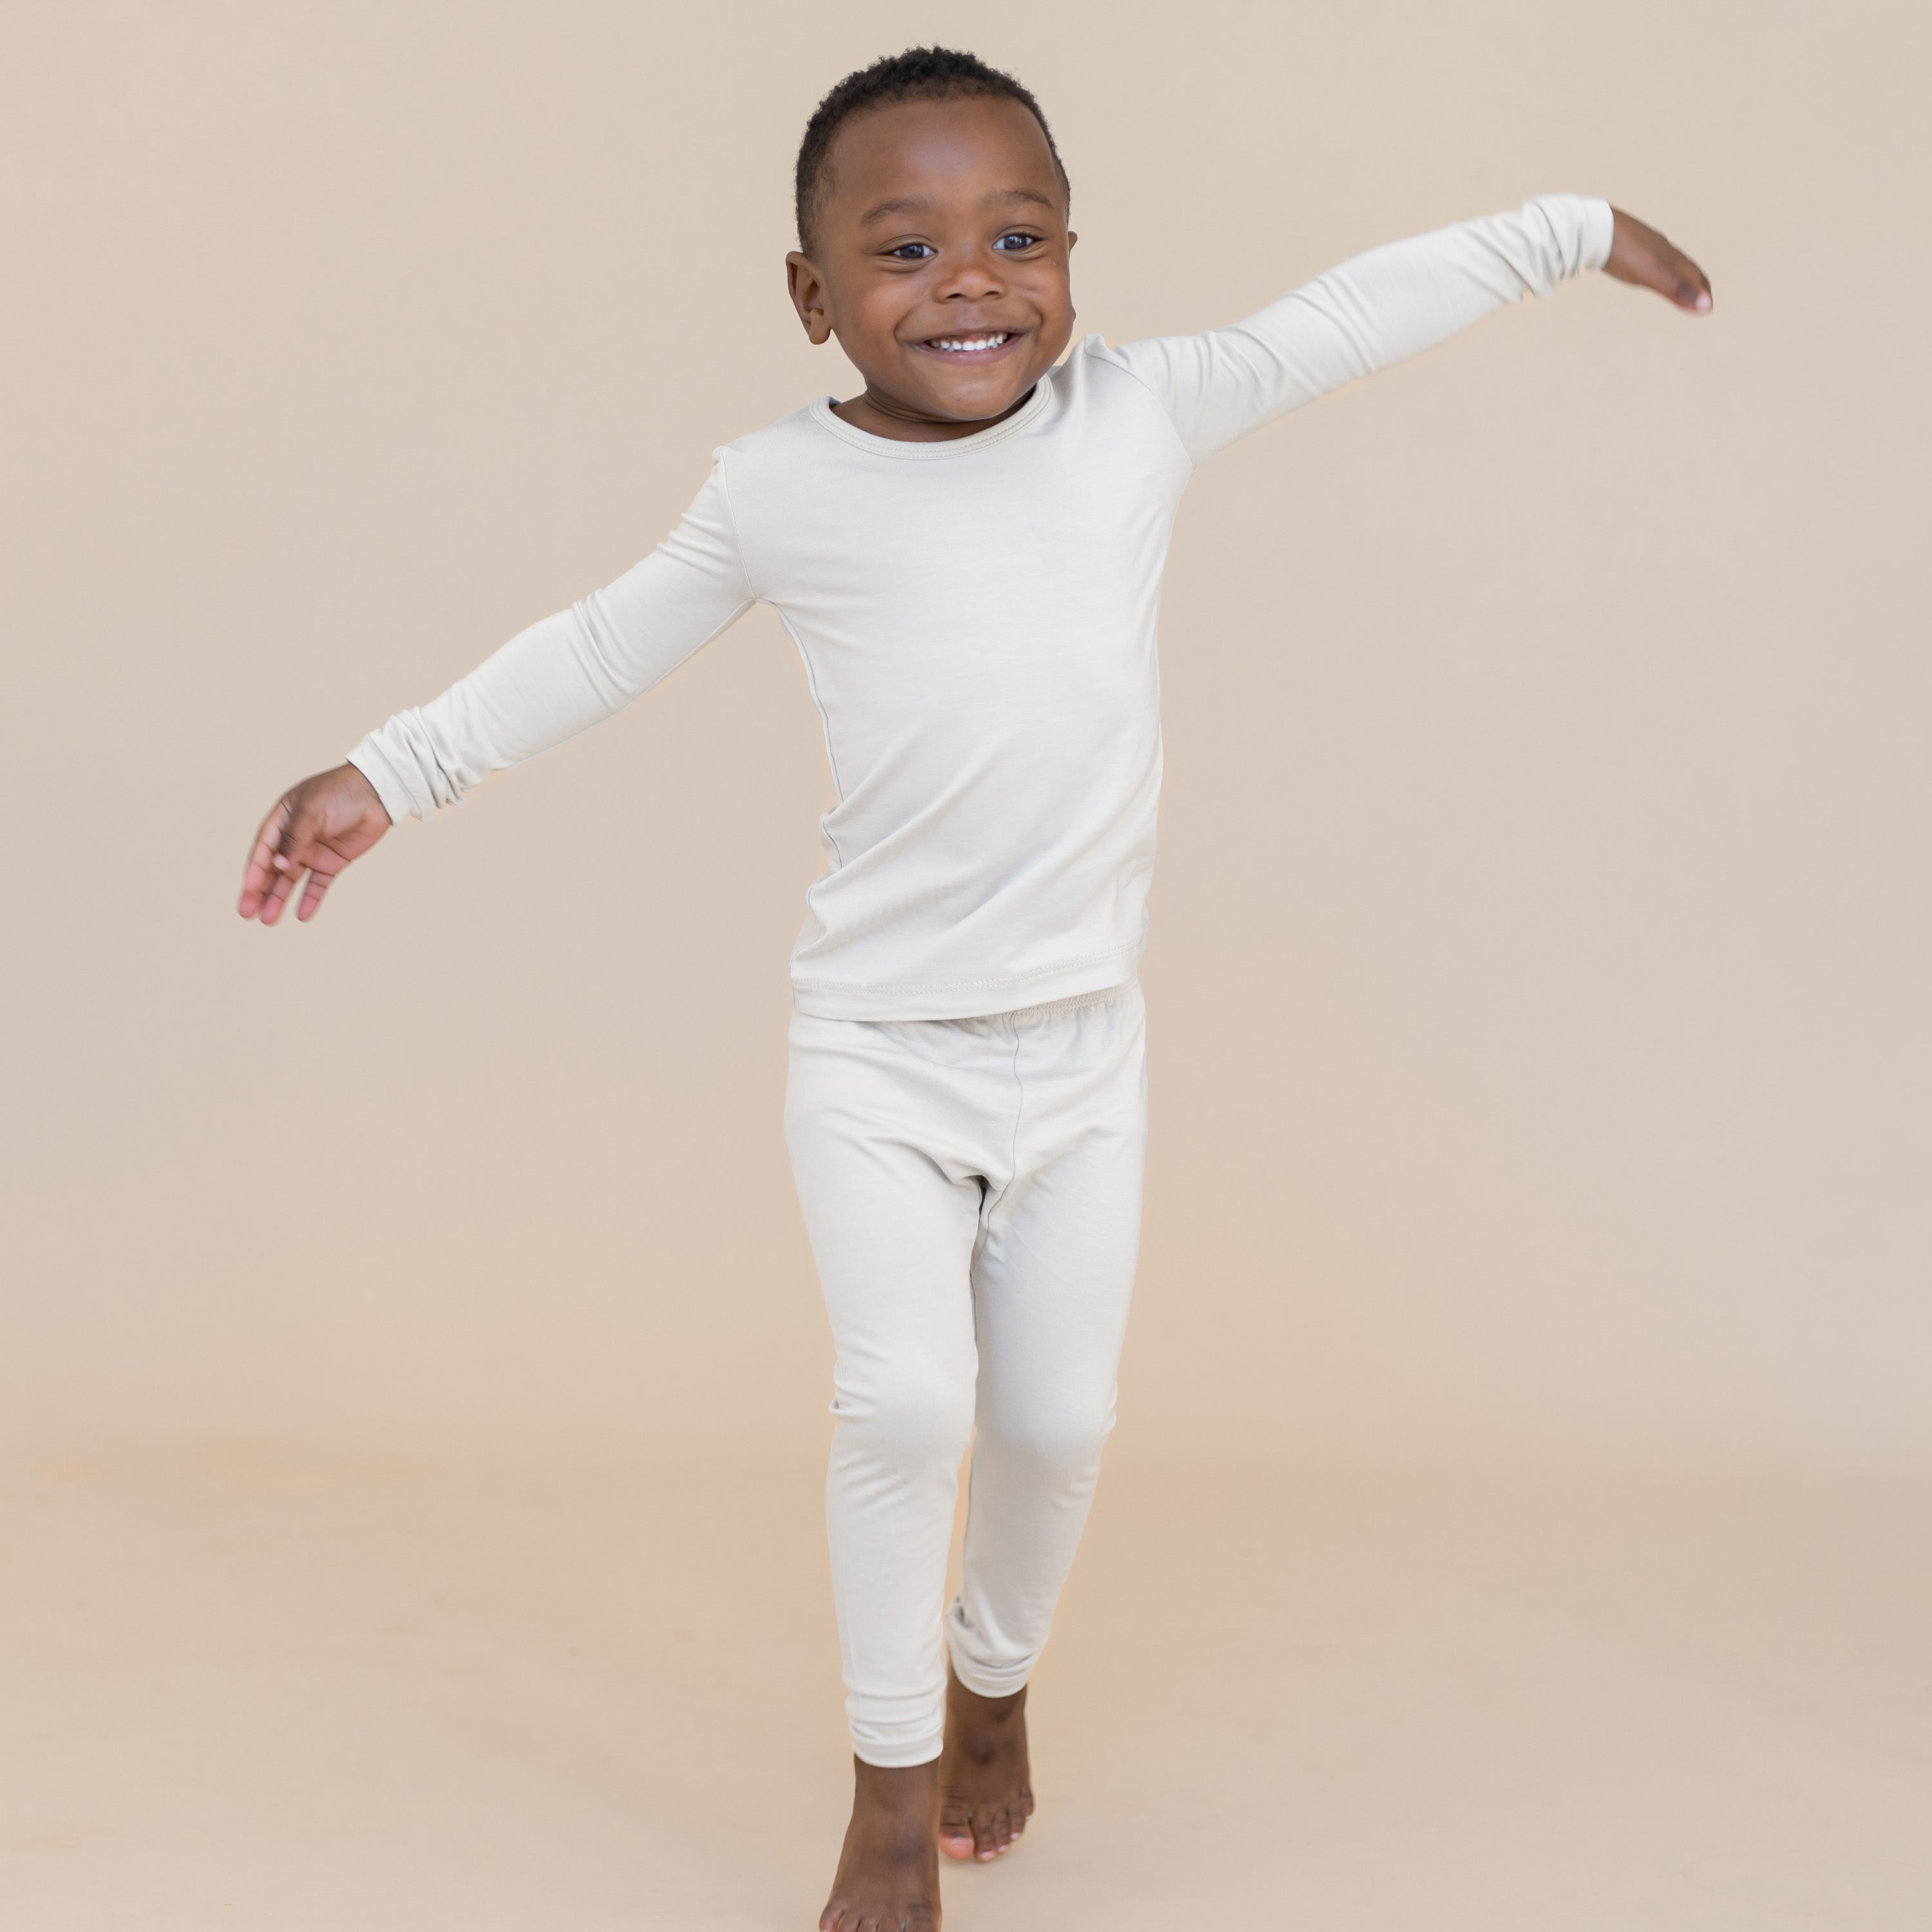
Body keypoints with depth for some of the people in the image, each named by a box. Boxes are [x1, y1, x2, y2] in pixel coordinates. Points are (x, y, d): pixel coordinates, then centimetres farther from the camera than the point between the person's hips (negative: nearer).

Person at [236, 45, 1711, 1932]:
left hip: (1082, 1040, 2)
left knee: (1058, 1414, 8)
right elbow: (608, 641, 8)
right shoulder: (780, 491, -6)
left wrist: (1573, 227, 18)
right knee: (905, 1398, -14)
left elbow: (1353, 311, 8)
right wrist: (388, 772, 9)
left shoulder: (1142, 411, -4)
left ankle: (993, 1676, 38)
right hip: (875, 1047, -2)